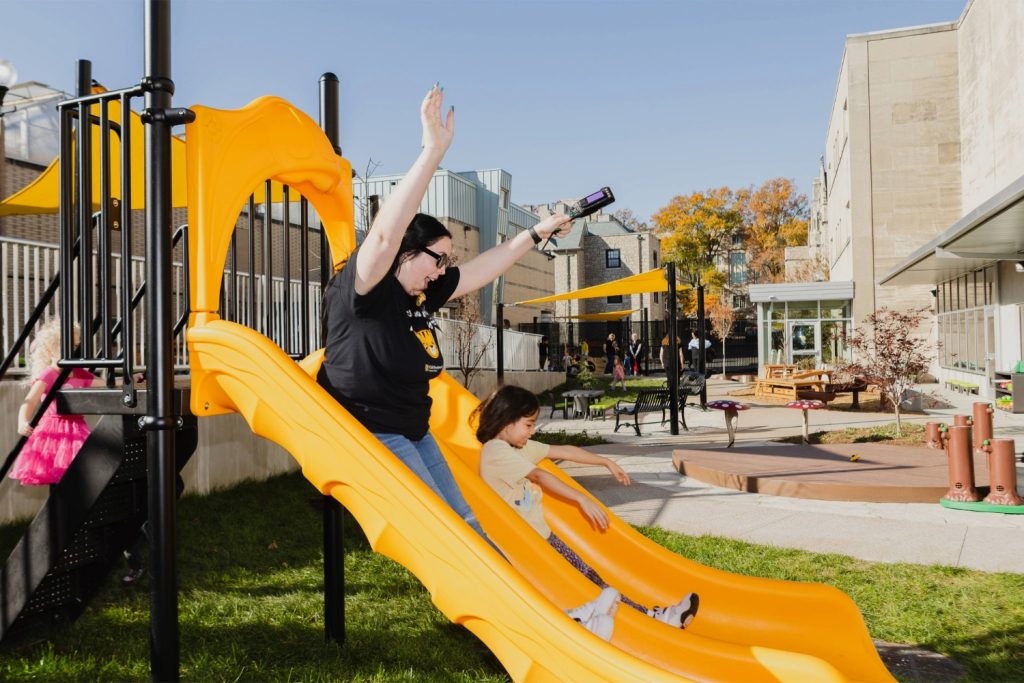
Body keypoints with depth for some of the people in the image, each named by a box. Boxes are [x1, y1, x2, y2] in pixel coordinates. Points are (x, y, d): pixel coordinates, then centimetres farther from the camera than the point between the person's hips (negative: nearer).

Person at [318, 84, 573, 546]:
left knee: (461, 521, 12)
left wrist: (536, 234, 19)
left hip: (413, 433, 9)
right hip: (368, 433, -9)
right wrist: (433, 151, -40)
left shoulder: (422, 295, 5)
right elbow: (386, 233, -36)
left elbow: (483, 269, 16)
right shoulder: (365, 291, -18)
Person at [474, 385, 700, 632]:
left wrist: (606, 462, 21)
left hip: (541, 534, 9)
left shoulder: (519, 446, 13)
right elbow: (539, 476, -24)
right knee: (581, 582, -14)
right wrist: (582, 499, -28)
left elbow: (563, 451, 18)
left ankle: (653, 615, -11)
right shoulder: (496, 451, -16)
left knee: (587, 575, -3)